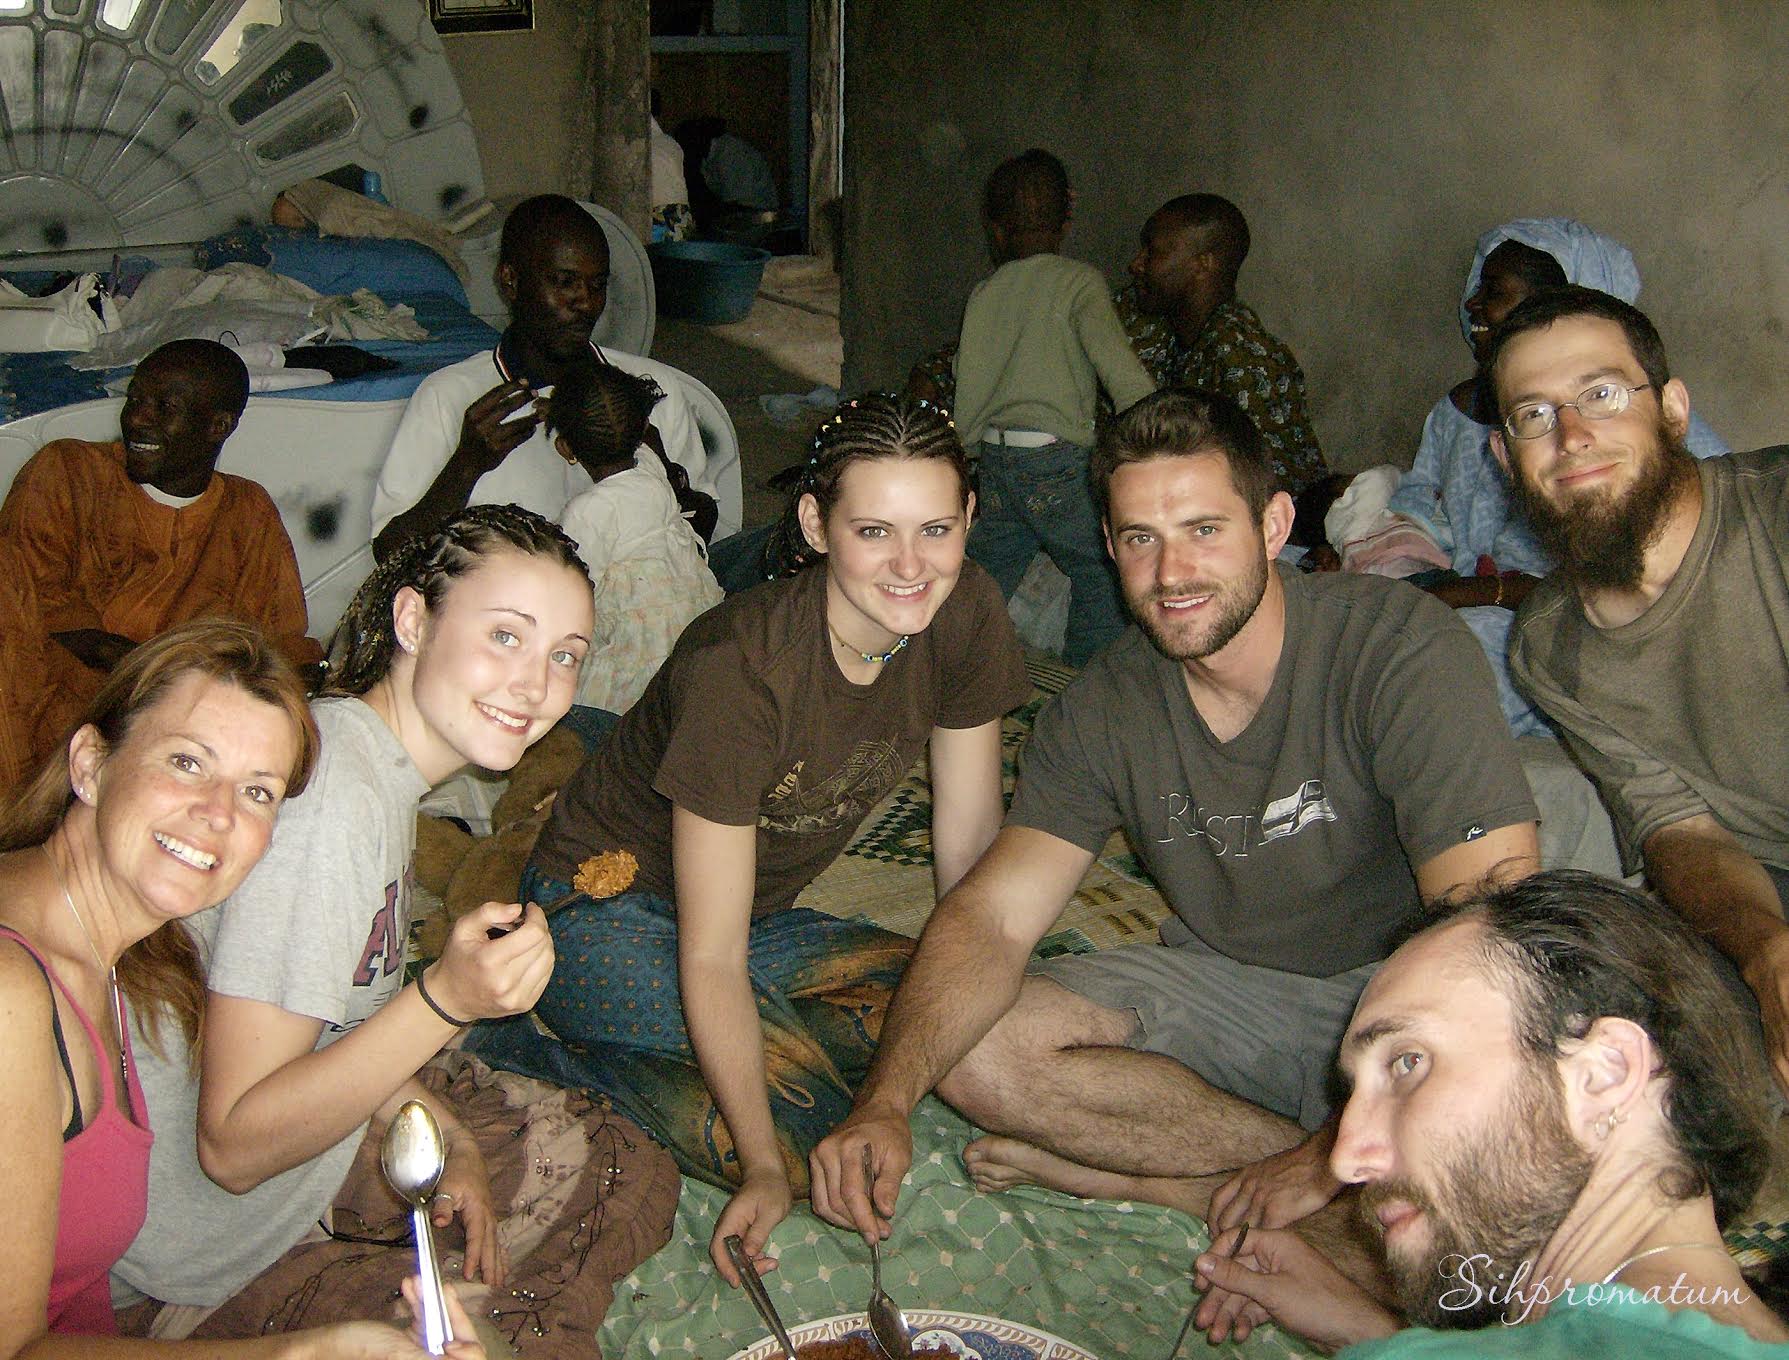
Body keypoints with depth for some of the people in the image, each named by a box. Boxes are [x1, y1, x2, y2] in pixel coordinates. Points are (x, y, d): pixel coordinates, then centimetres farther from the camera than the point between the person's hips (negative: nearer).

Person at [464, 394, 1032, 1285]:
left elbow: (967, 844, -3)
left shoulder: (964, 614, -13)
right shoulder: (742, 669, -31)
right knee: (806, 1123, -26)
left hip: (763, 914, 7)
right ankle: (522, 1060, -9)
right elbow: (709, 958, -29)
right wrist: (764, 1169, -34)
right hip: (609, 918, -7)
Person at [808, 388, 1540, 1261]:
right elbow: (991, 917, -12)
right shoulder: (1104, 710, -6)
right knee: (972, 1052, -18)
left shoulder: (1403, 648, -21)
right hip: (1222, 987, 4)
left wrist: (1334, 1157, -26)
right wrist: (885, 1103, -29)